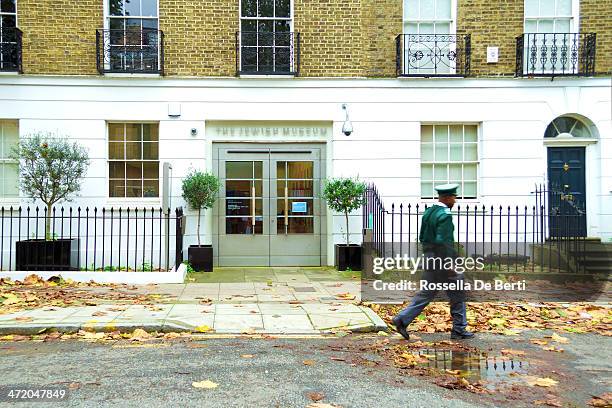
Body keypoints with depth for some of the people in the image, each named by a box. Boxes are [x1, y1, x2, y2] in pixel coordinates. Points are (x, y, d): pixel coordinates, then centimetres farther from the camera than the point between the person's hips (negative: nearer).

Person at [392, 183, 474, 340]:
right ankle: (459, 330, 16)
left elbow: (422, 237, 14)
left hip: (429, 258, 8)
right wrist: (449, 265, -21)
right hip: (442, 259, -8)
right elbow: (442, 242, -24)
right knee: (457, 294, 7)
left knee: (426, 293, 12)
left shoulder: (428, 212, 9)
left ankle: (402, 319, 4)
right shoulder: (445, 215, -17)